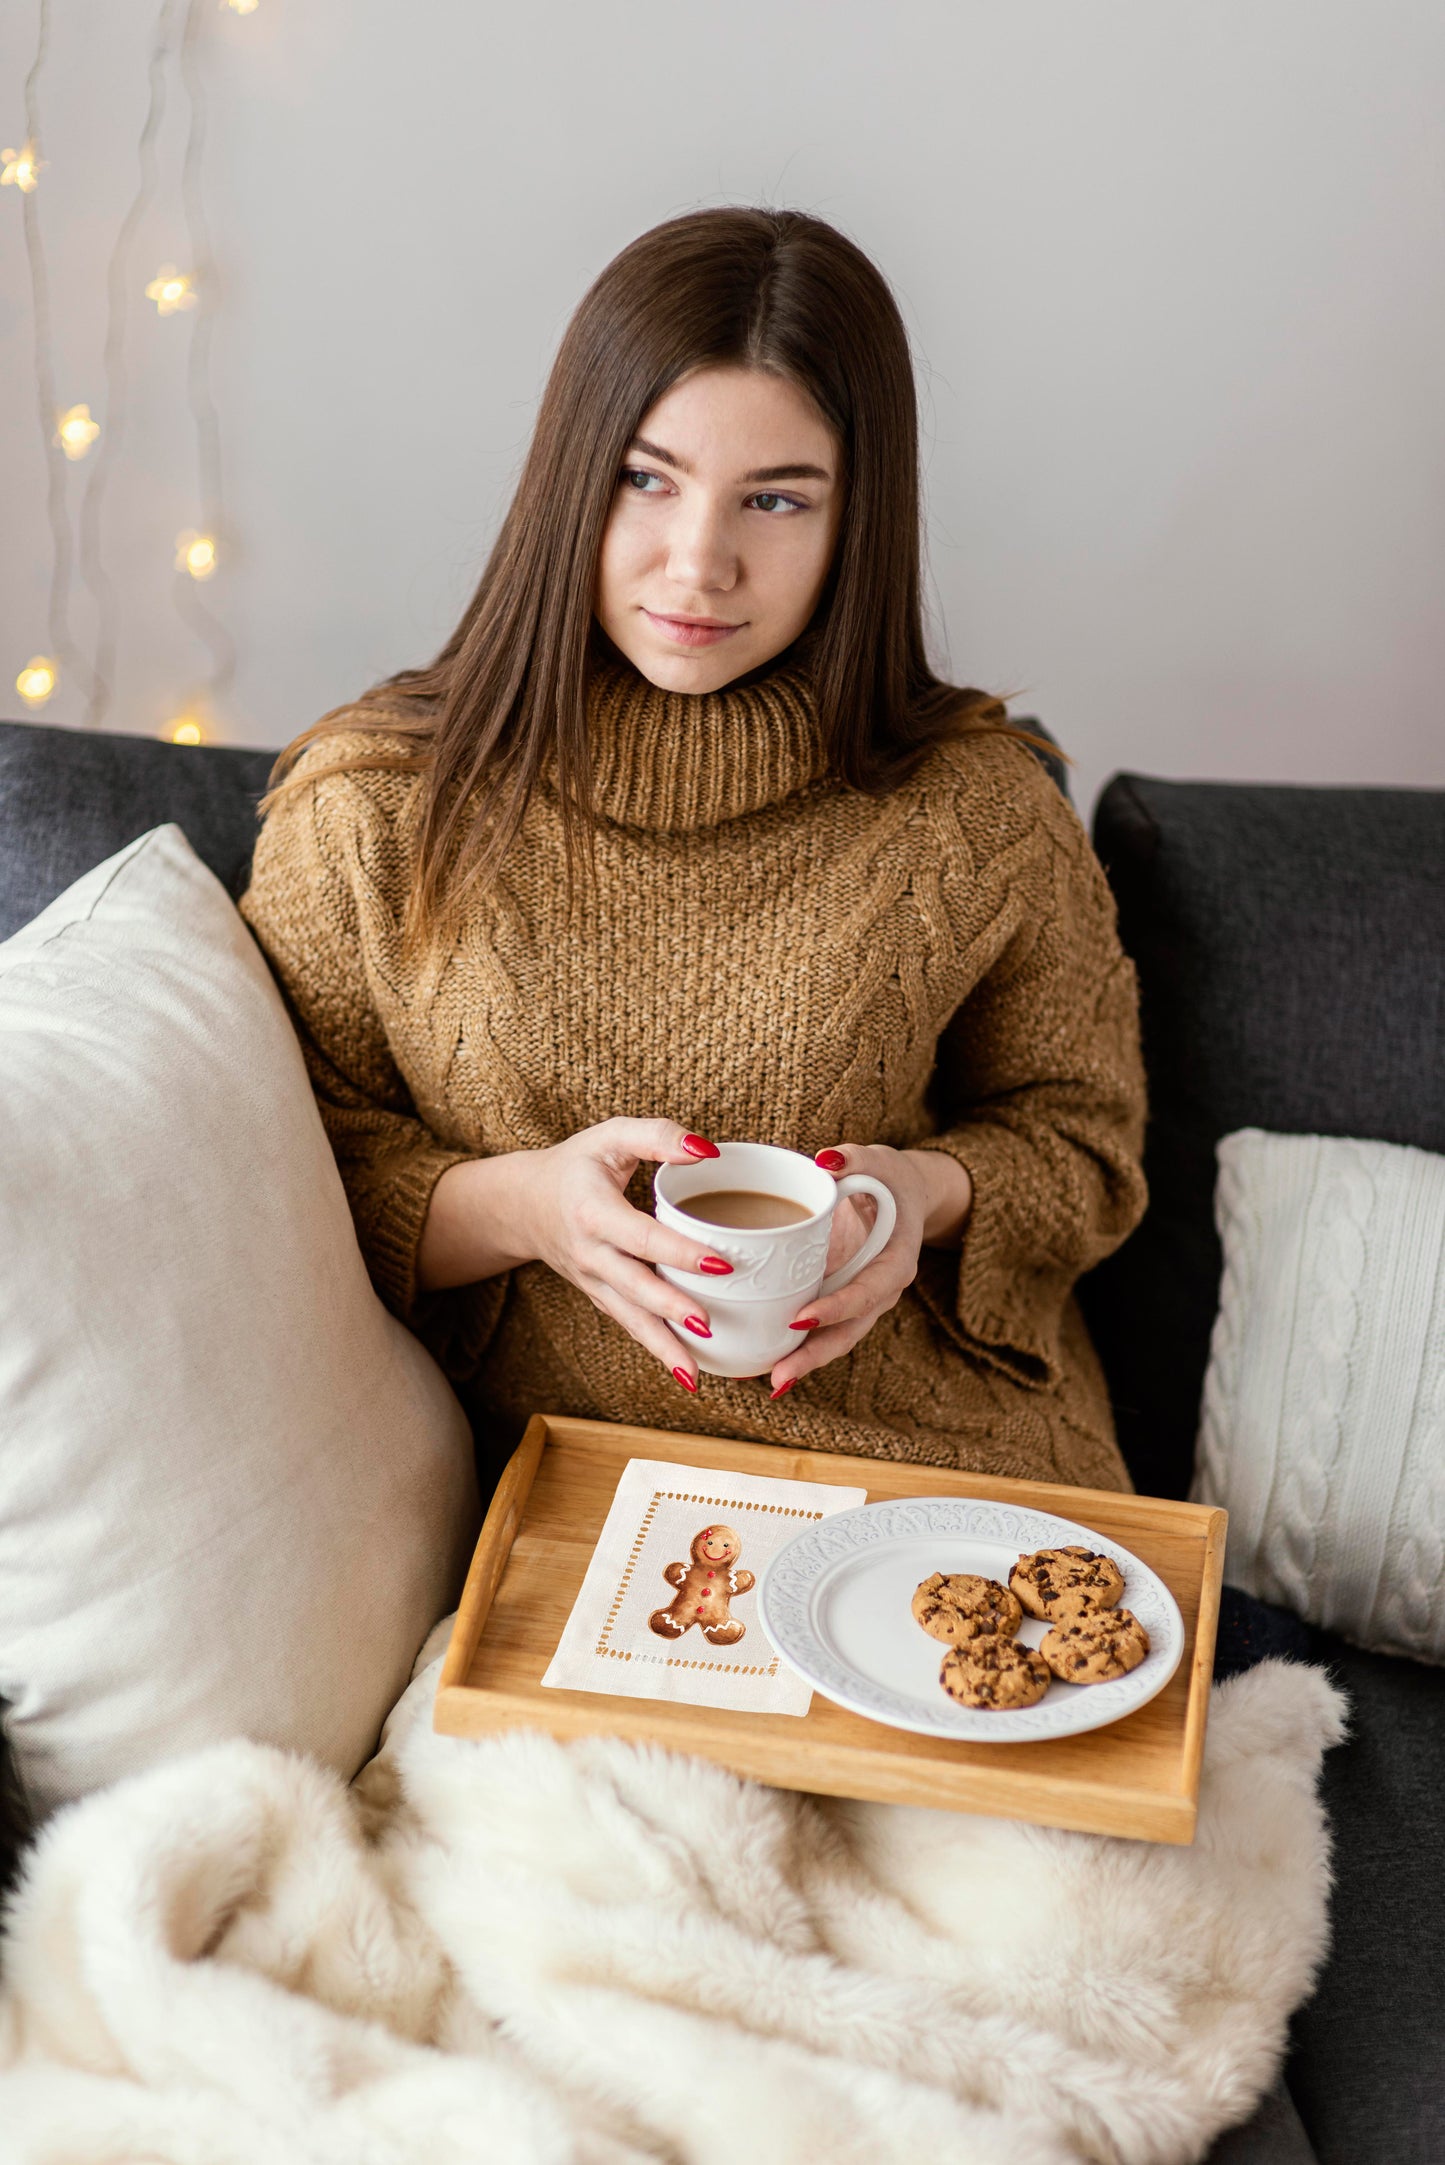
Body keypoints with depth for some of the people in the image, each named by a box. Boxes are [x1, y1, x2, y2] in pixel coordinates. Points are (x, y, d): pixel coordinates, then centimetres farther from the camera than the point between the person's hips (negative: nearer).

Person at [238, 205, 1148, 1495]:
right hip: (551, 1477, 0)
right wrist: (519, 1204, -15)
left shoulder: (979, 811, -1)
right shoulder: (372, 806, -2)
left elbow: (1078, 1127, 13)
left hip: (954, 1463, 1)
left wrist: (928, 1193, -8)